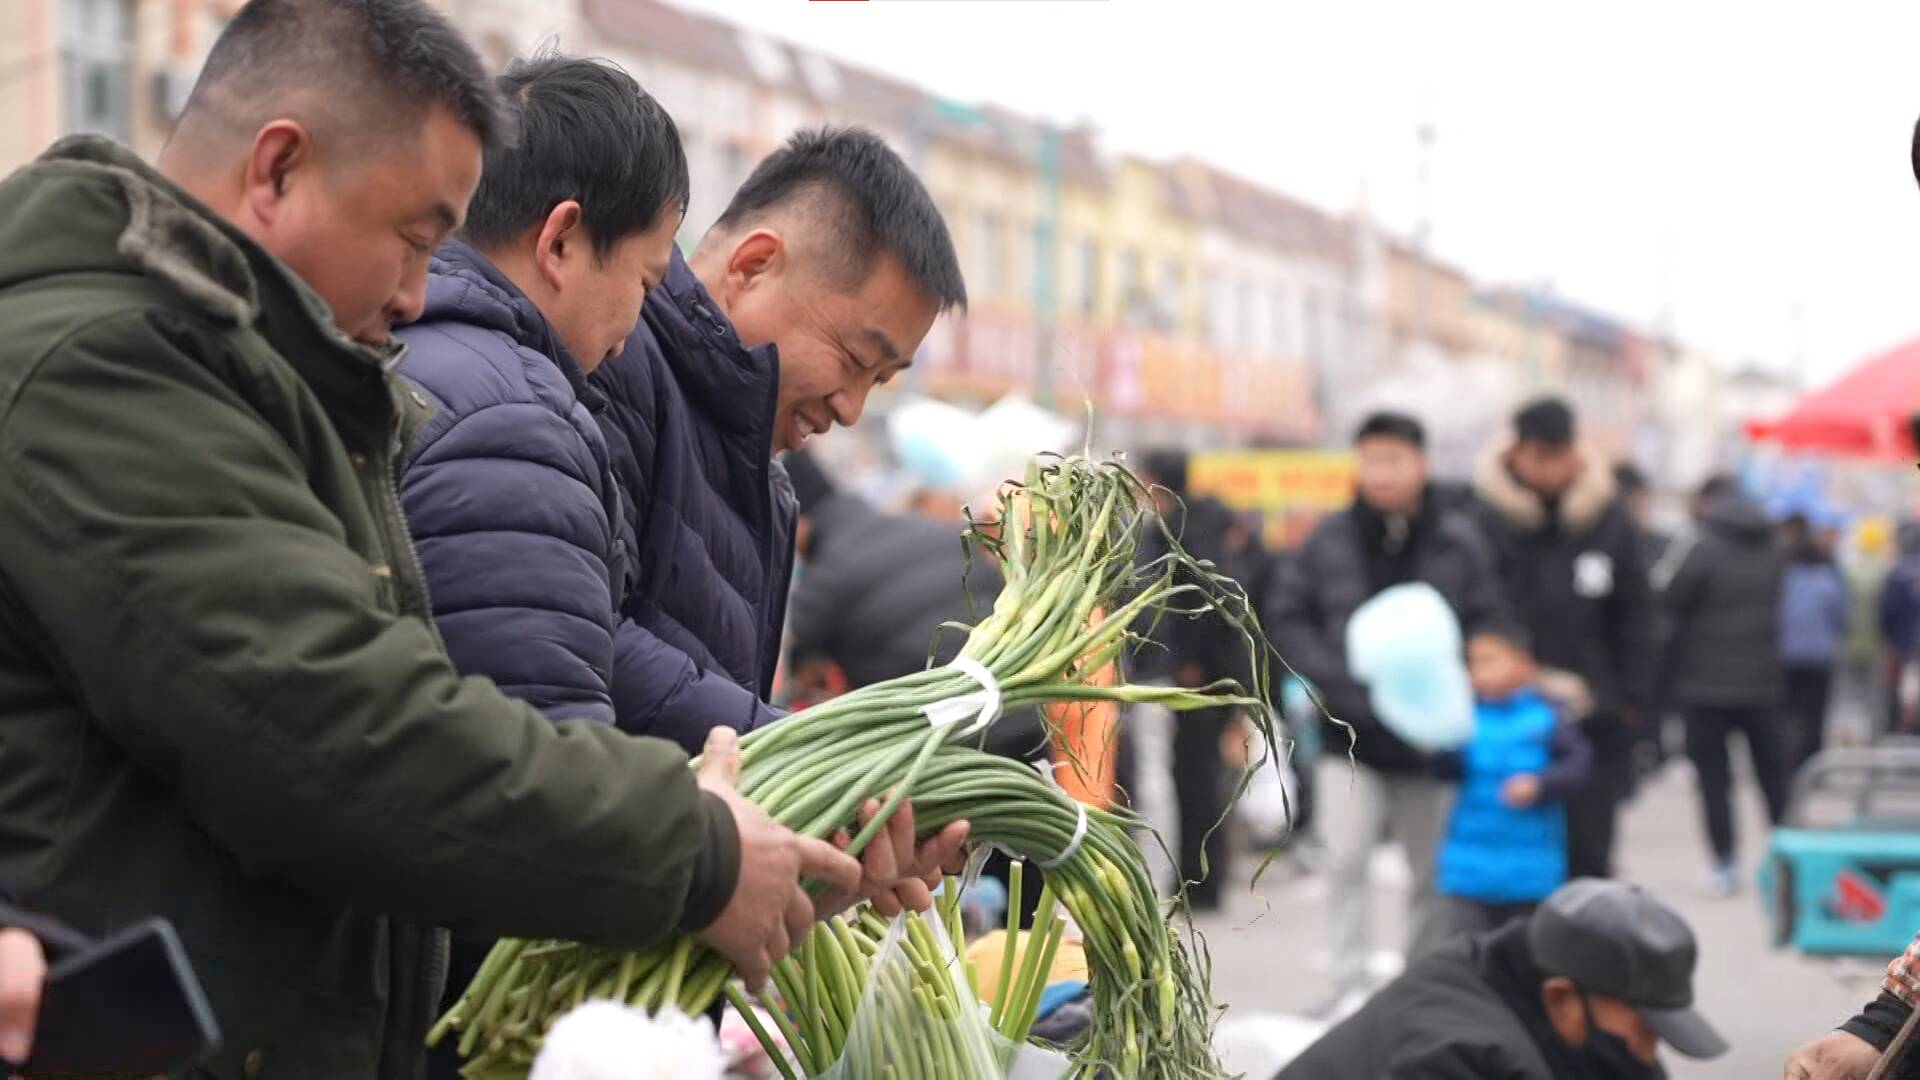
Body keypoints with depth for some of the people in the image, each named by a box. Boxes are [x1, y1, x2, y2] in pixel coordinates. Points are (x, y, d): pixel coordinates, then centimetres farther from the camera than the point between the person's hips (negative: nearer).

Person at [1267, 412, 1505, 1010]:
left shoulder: (1458, 543, -4)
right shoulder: (1329, 540, -1)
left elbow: (1487, 629, -4)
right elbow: (1287, 620, 1)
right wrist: (1337, 683, -12)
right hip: (1352, 735, -1)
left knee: (1434, 872, 12)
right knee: (1347, 857, -12)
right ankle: (1351, 987, -4)